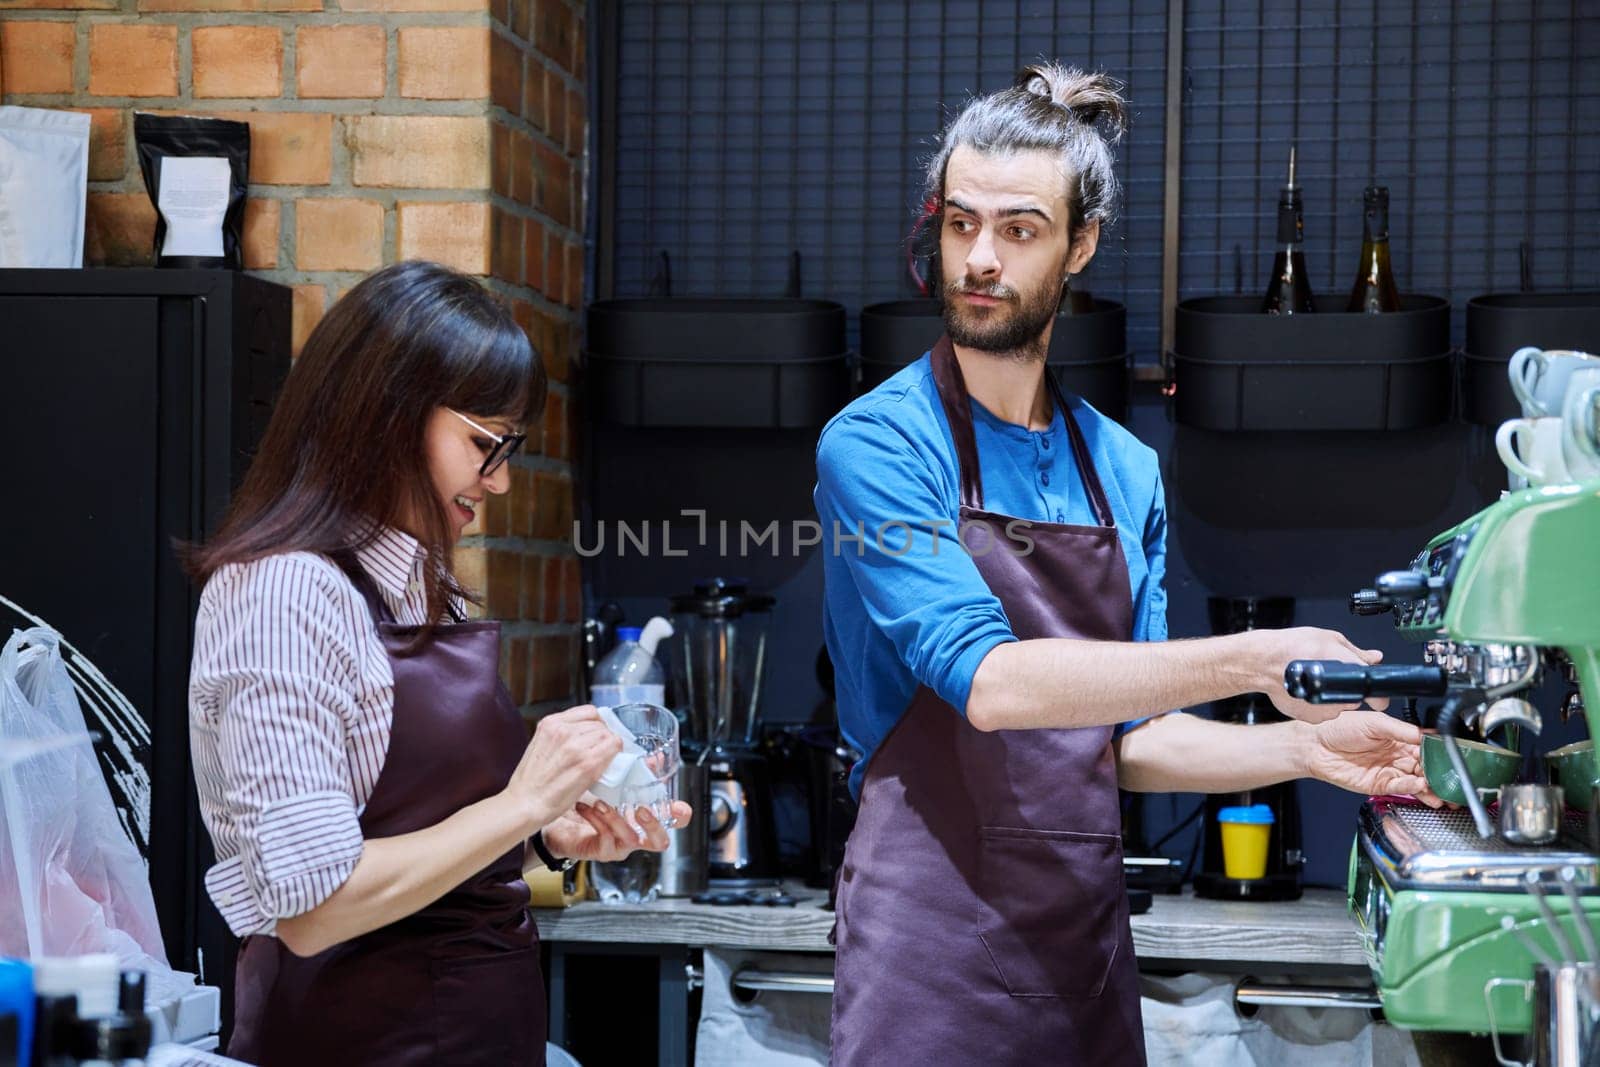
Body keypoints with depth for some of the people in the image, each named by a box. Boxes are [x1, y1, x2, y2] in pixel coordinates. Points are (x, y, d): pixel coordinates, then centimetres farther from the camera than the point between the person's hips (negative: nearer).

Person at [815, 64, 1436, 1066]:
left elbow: (1124, 738, 12)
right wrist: (1252, 661, -23)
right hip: (932, 938, -5)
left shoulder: (1126, 473, 10)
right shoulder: (876, 446, -8)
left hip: (1085, 942, 5)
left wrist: (1303, 749, -3)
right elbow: (988, 682, -19)